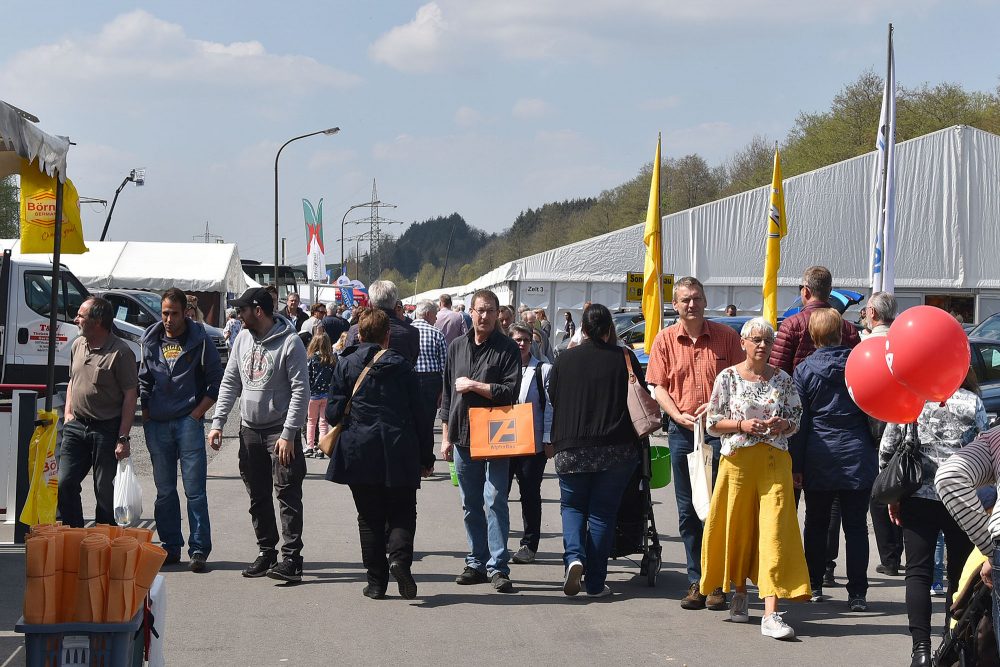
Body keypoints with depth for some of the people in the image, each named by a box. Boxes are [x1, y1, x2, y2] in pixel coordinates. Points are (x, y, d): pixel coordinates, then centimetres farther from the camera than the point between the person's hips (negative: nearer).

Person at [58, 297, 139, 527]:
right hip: (76, 426, 7)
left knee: (106, 491, 0)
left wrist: (123, 438, -16)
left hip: (106, 429, -6)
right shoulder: (77, 345, 10)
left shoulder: (120, 352, -12)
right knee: (64, 483, 3)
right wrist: (68, 413, 10)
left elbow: (130, 396, -13)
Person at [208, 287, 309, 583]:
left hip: (281, 430, -7)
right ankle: (266, 552, 20)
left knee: (287, 494, -8)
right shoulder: (243, 339, 8)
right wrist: (217, 422, 5)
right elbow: (230, 382, 13)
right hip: (250, 429, 7)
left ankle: (291, 556, -9)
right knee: (258, 495, 11)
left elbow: (300, 391, -14)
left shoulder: (290, 343, -12)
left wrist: (288, 434, -19)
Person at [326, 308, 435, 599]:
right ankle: (400, 557, -17)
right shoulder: (401, 366, 1)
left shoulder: (346, 365, 0)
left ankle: (376, 581, 7)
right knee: (402, 512, 10)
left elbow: (334, 412, -1)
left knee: (370, 517, 9)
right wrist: (426, 456, 8)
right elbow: (420, 413, 1)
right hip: (399, 453, 0)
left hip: (359, 453, 1)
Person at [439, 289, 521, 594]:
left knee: (495, 500, -9)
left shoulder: (507, 349, -4)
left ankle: (498, 566, -7)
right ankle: (477, 564, 18)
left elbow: (510, 391, -13)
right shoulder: (457, 347, 12)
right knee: (470, 505, 10)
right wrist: (446, 436, 14)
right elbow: (447, 394, 16)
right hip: (462, 437, 5)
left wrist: (473, 385, -11)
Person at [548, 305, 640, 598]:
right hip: (616, 450, 0)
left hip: (572, 448, 0)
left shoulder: (566, 359, -1)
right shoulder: (625, 358, -4)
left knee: (572, 506, 16)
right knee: (602, 512, 7)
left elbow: (553, 400, 9)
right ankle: (595, 582, 8)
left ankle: (574, 556, -10)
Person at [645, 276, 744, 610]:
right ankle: (696, 581, 13)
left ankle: (718, 583, 4)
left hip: (719, 429, -2)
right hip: (682, 431, 2)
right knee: (688, 510, 6)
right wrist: (680, 417, -11)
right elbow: (659, 387, 5)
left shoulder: (726, 336, 1)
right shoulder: (665, 339, 5)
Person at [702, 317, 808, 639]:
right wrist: (742, 425, -13)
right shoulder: (728, 377, 3)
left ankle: (771, 613, -16)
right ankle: (739, 594, 31)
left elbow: (796, 420, 13)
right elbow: (712, 422, 3)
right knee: (738, 528, 7)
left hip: (774, 462, 0)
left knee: (775, 531, -10)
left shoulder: (783, 379, 8)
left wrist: (782, 424, -9)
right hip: (738, 460, 0)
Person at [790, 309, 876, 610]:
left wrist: (796, 464, 2)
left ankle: (814, 585, 18)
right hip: (857, 455, 0)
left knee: (816, 524, 13)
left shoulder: (804, 370, -3)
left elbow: (799, 421, -2)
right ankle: (857, 593, 0)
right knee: (856, 526, 3)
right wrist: (877, 454, 13)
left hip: (819, 458, 0)